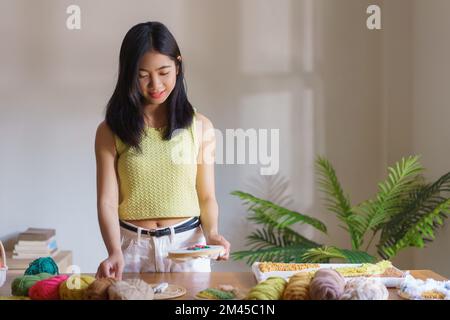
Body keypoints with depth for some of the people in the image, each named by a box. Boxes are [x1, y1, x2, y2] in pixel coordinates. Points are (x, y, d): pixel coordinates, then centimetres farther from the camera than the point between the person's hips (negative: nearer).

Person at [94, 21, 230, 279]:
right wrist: (115, 252, -24)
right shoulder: (110, 132, -3)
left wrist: (211, 233, -17)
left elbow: (207, 197, 2)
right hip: (132, 247, 0)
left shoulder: (199, 126, -1)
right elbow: (107, 201, -8)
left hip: (187, 244, 1)